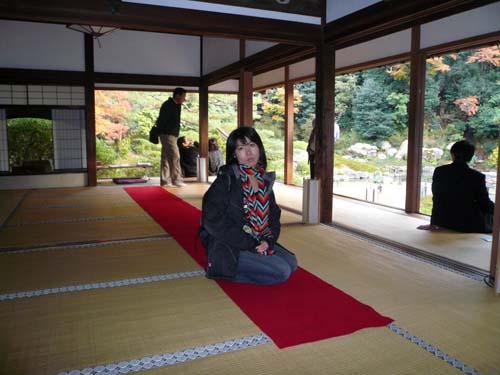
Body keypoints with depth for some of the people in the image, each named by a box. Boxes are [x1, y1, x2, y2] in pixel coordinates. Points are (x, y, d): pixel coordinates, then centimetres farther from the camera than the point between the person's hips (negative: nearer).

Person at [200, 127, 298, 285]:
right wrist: (249, 243, -18)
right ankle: (224, 270, -5)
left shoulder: (265, 180, 7)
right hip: (229, 248, -7)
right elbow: (213, 220, -19)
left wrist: (268, 240, -8)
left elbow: (274, 214, 13)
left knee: (291, 263, -2)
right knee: (281, 272, -16)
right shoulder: (226, 179, -14)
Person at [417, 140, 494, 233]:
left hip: (446, 222, 4)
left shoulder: (439, 171, -7)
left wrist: (433, 224, 11)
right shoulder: (477, 177, -16)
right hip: (469, 225, -4)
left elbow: (436, 199, 1)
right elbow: (485, 204, -7)